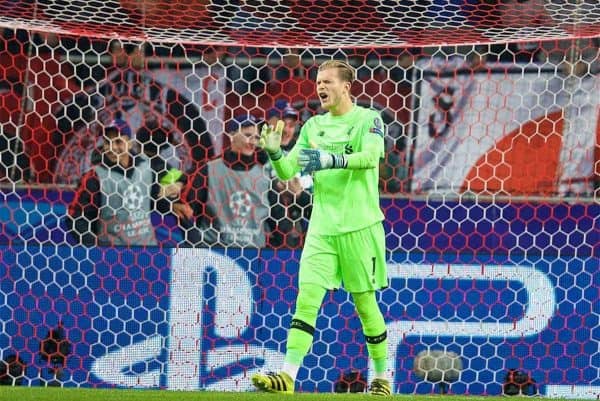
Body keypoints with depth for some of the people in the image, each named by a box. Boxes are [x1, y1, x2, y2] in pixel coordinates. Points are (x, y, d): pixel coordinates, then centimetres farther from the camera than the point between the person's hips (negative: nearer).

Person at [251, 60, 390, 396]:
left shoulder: (368, 119, -1)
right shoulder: (313, 126, 13)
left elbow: (371, 156, -21)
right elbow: (287, 171, 7)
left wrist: (331, 159, -35)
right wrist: (274, 153, -14)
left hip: (360, 227, -4)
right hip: (321, 227, 4)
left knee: (365, 302, 3)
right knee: (307, 298, -8)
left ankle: (382, 377, 18)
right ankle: (287, 377, -16)